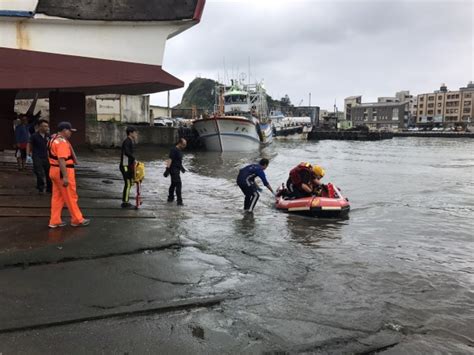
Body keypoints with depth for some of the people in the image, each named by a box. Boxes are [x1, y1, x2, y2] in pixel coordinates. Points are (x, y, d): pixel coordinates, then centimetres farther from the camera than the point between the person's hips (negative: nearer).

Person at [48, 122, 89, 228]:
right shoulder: (62, 142, -18)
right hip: (63, 172, -10)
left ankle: (55, 221, 17)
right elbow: (61, 160, -26)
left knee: (57, 197, 13)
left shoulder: (53, 139, 15)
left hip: (54, 171, 10)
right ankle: (77, 220, 12)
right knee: (71, 197, 1)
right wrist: (65, 177, -28)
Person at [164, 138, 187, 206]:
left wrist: (182, 168, 33)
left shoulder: (180, 150, 14)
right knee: (178, 184, -13)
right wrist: (167, 169, -27)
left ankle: (170, 198, 31)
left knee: (173, 184, 18)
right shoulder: (174, 150, -16)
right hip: (173, 169, -10)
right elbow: (170, 160, -22)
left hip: (177, 170, 10)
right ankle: (179, 201, -12)